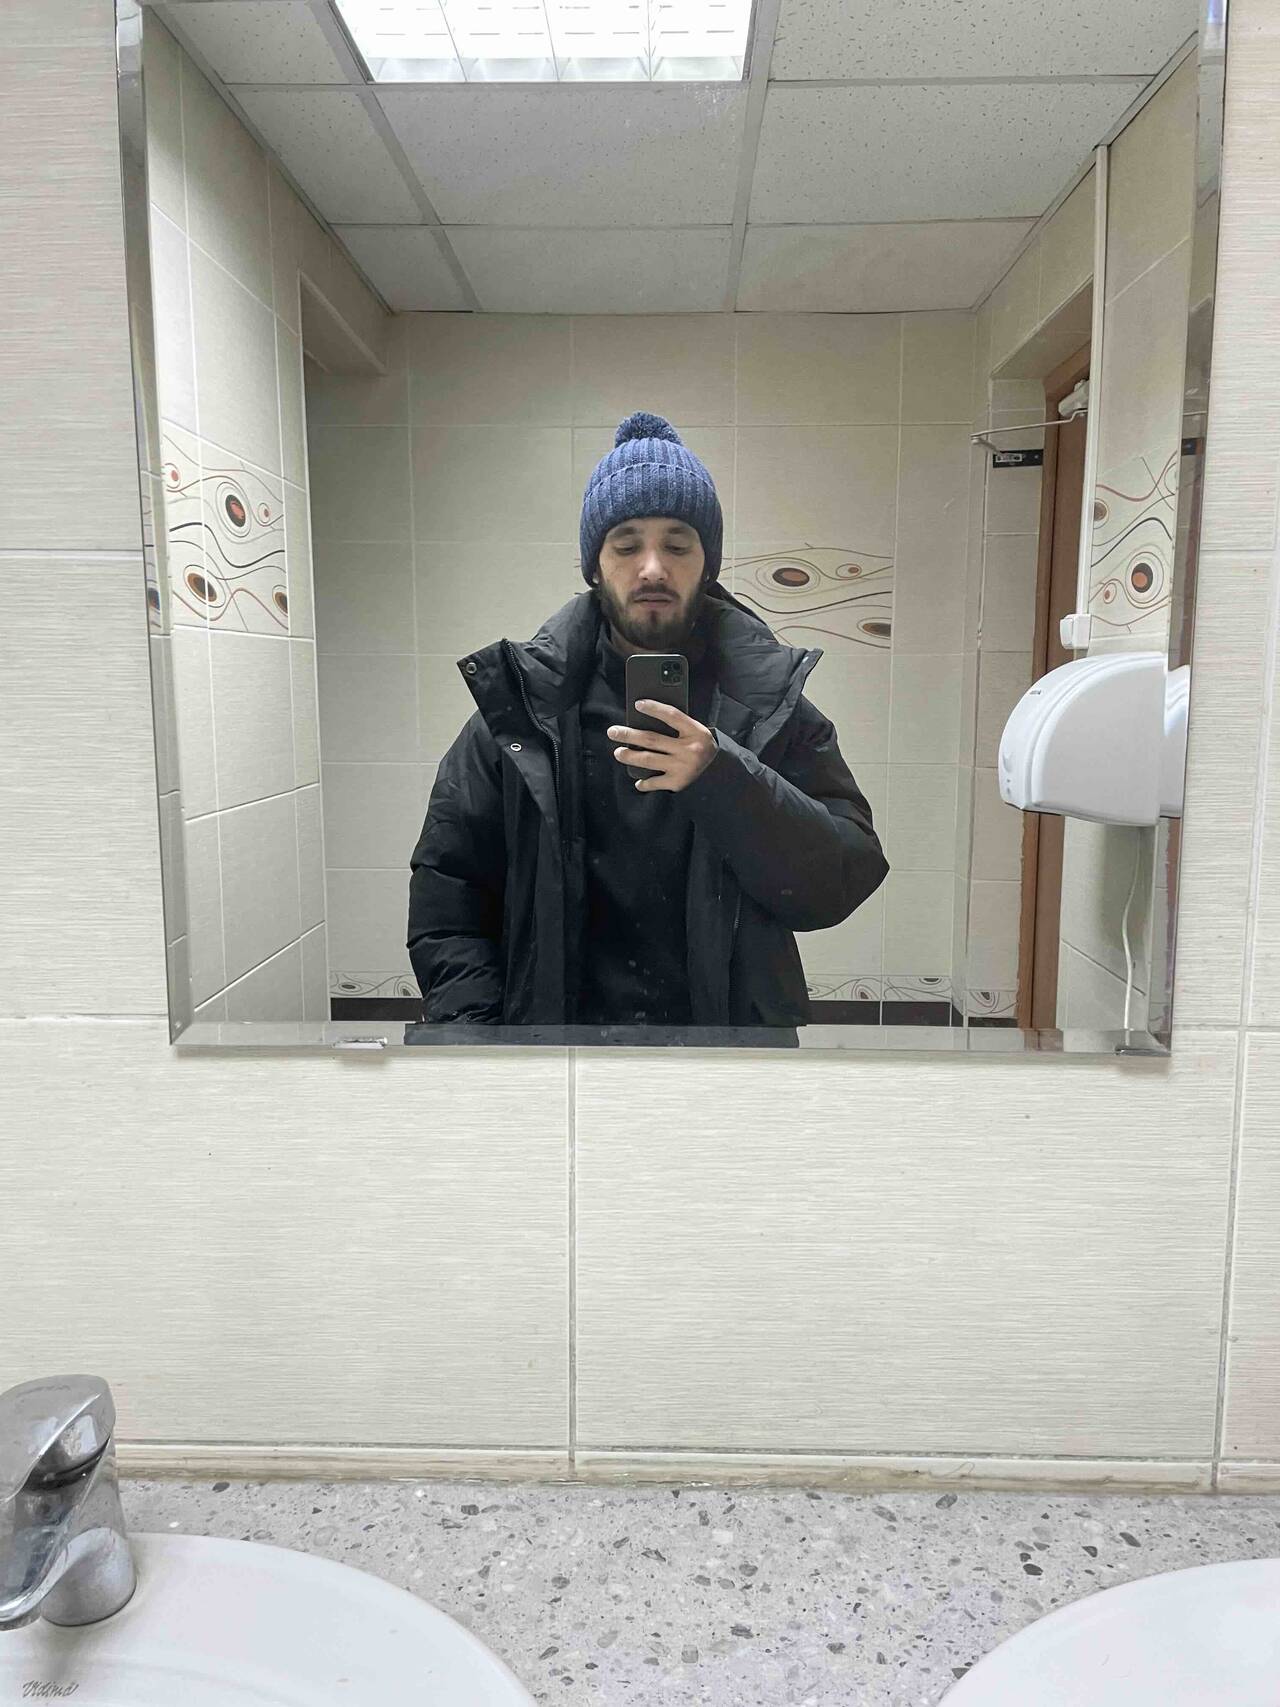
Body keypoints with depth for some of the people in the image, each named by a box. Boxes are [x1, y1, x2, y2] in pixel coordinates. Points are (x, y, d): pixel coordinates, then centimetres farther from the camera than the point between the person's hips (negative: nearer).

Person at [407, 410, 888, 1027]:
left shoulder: (770, 703, -4)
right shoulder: (521, 702, -3)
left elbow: (846, 883, -12)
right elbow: (446, 885, 0)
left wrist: (722, 781, -26)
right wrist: (473, 1025, -11)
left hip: (734, 1027, 1)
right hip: (553, 1024, 0)